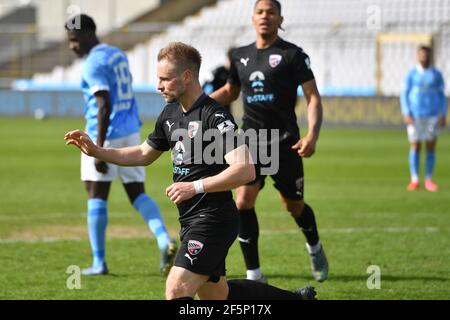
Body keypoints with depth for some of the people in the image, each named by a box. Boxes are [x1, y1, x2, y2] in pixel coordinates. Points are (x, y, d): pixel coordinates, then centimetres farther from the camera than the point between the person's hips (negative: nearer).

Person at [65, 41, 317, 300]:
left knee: (176, 290, -19)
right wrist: (96, 150, 15)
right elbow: (144, 155, 25)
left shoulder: (215, 116, -17)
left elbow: (245, 170, -26)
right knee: (215, 294, 18)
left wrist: (195, 187, -28)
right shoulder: (170, 114, 10)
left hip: (213, 219, -10)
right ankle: (297, 298, 33)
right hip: (191, 220, 10)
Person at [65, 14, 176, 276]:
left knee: (96, 196, 2)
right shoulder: (119, 55, 14)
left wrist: (99, 150, -23)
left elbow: (105, 107, -21)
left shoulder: (93, 64, -13)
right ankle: (165, 241, -12)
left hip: (106, 135, -8)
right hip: (131, 131, 8)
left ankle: (99, 263, 4)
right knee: (138, 194, 10)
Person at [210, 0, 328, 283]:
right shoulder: (241, 56, 10)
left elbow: (313, 97, -8)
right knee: (243, 203, -12)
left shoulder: (292, 55, -5)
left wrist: (312, 135, -22)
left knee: (294, 205, 9)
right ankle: (254, 275, -6)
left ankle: (315, 249, 41)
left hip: (285, 143, -3)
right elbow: (230, 91, 27)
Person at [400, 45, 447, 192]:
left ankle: (429, 180, 6)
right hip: (415, 116, -1)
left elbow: (442, 96, 7)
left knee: (431, 147, 0)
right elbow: (404, 95, 0)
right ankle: (414, 180, 3)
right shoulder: (411, 74, 1)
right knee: (415, 146, -2)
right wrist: (406, 115, -10)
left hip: (432, 116, 1)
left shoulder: (437, 75, 5)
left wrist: (443, 116, -3)